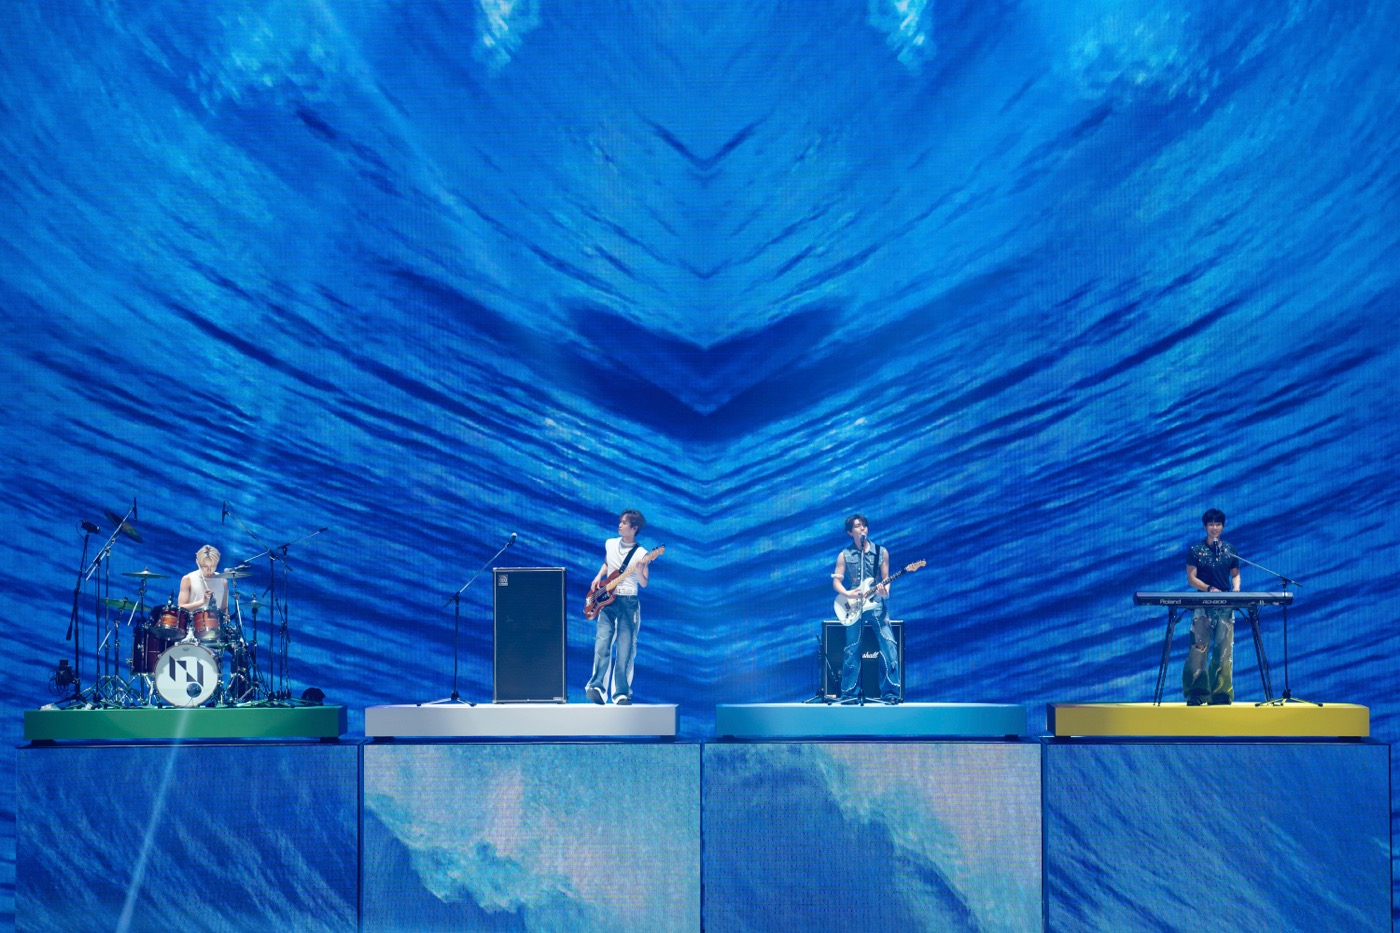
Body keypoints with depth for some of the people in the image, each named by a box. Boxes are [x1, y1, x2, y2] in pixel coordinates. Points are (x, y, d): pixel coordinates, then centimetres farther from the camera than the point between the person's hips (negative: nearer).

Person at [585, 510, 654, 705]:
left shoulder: (640, 553, -3)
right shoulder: (610, 544, 9)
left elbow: (644, 583, -5)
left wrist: (639, 571, -25)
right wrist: (599, 577, 9)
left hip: (628, 602, -3)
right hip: (607, 600, 3)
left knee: (625, 651, -3)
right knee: (602, 644, -11)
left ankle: (621, 694, 1)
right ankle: (597, 687, -15)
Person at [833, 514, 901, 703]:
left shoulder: (881, 552, 7)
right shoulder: (845, 555, 7)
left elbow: (886, 580, 7)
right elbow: (836, 581, 6)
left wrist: (885, 591, -14)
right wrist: (846, 593, -13)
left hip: (876, 604, 0)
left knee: (889, 647, -11)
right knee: (852, 650, -1)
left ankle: (890, 692, -5)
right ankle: (849, 693, 8)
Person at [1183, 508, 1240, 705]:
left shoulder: (1230, 551, 11)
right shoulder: (1196, 550, 3)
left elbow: (1235, 574, 17)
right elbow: (1191, 578, -1)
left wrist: (1236, 589, -4)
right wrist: (1209, 589, -17)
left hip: (1226, 606, 2)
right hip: (1203, 605, -2)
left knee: (1224, 651, -4)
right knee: (1198, 649, -11)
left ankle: (1220, 694, -1)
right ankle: (1196, 693, -10)